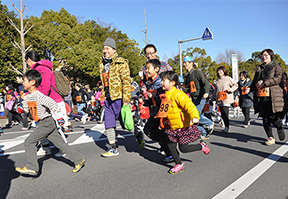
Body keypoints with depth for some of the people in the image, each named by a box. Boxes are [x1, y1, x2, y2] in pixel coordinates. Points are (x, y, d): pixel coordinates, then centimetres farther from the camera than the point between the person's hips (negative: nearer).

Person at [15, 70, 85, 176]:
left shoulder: (39, 95, -18)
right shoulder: (28, 97, 12)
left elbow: (52, 104, -26)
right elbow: (26, 109, 27)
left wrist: (59, 116, -25)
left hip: (47, 122, -9)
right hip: (43, 123, 9)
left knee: (29, 141, -8)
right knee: (60, 143, 8)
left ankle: (31, 168, 0)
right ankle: (79, 160, 13)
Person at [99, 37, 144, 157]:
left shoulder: (120, 63, -11)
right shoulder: (102, 63, 12)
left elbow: (127, 82, -15)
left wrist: (126, 99, -21)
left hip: (119, 98, -7)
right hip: (108, 99, 7)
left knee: (125, 122, 3)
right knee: (108, 124, 6)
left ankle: (138, 135, 30)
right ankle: (113, 148, 16)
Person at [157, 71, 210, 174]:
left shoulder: (178, 94, -20)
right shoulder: (165, 96, 8)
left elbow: (189, 105, -31)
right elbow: (164, 111, 22)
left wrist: (195, 116, -46)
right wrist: (163, 122, 26)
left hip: (184, 126, -8)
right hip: (172, 127, 8)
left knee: (183, 148, -2)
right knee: (171, 146, 6)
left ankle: (202, 146, 23)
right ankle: (179, 164, 26)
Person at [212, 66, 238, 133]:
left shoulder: (228, 79, 3)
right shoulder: (217, 81, 18)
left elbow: (236, 85, 7)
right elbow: (215, 91, 25)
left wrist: (231, 89, -10)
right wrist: (213, 98, 22)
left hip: (226, 99, -5)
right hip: (219, 100, 5)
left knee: (225, 113, -14)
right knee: (222, 114, 4)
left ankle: (227, 127, -5)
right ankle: (227, 125, 18)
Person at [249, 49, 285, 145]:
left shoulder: (276, 66, 8)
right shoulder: (259, 69, 21)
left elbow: (278, 78, -8)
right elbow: (255, 82, 21)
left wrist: (264, 82, -17)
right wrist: (250, 88, 1)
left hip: (272, 96, -4)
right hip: (260, 96, 4)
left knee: (273, 117, -8)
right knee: (265, 119, 1)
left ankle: (280, 129, 24)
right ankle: (270, 138, 11)